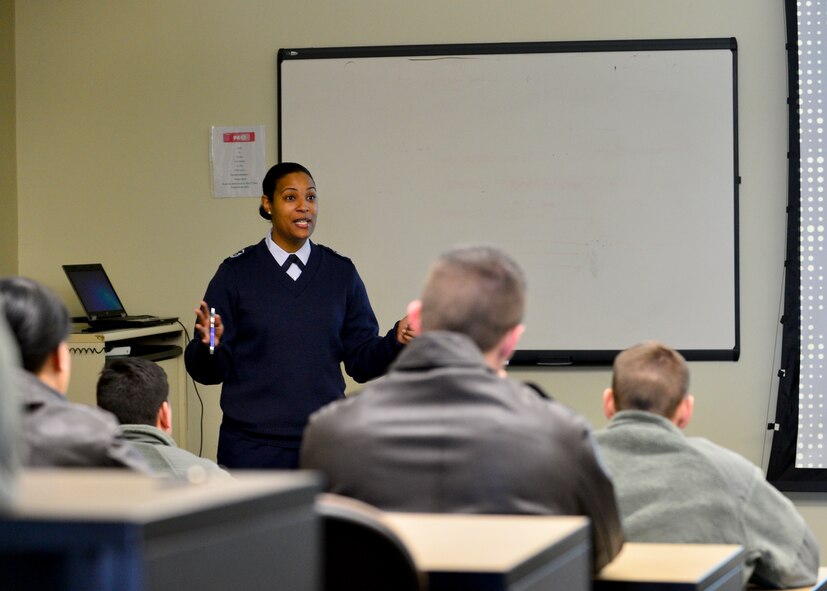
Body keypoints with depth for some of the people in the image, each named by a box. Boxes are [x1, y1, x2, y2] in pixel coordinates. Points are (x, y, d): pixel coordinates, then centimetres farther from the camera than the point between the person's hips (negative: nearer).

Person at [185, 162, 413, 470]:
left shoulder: (341, 272, 5)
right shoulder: (236, 273, -1)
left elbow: (361, 362, 6)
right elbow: (208, 371, -1)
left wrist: (395, 341, -12)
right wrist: (210, 345, -22)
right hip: (252, 443, -2)